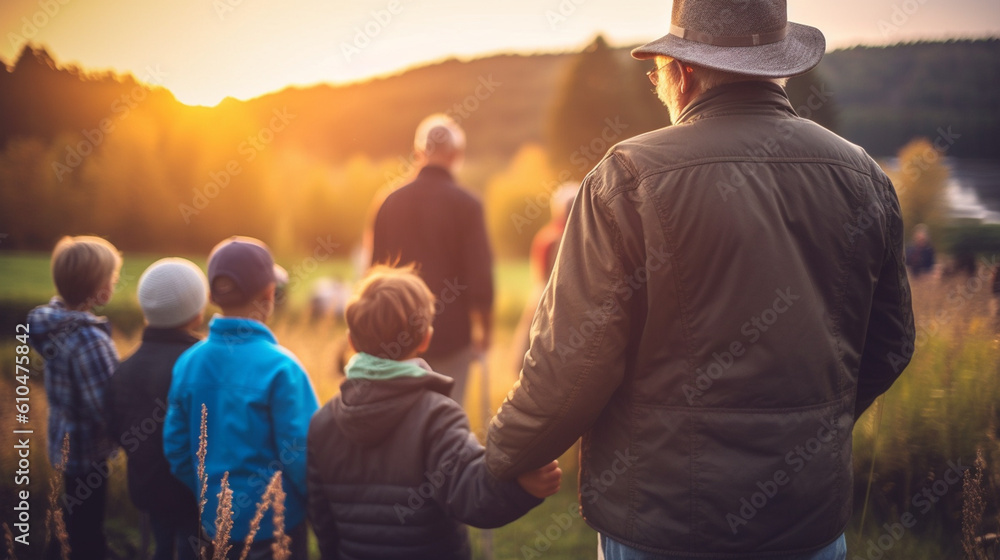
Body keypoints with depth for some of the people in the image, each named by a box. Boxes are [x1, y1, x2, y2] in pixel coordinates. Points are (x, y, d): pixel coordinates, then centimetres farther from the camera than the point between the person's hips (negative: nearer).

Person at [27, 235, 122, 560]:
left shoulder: (54, 317, -3)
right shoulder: (88, 339, -30)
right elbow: (108, 409, -29)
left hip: (62, 446, 8)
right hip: (86, 455, -8)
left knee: (68, 532, 26)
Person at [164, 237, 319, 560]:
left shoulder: (187, 364, -5)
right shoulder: (279, 367, -20)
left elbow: (176, 449, 2)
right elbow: (301, 455, -20)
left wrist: (209, 496, 16)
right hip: (275, 522, -5)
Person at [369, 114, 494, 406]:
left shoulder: (391, 202, 4)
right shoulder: (466, 205, -9)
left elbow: (375, 269, 9)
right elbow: (480, 274, -11)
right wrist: (484, 327, 3)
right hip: (452, 335, -4)